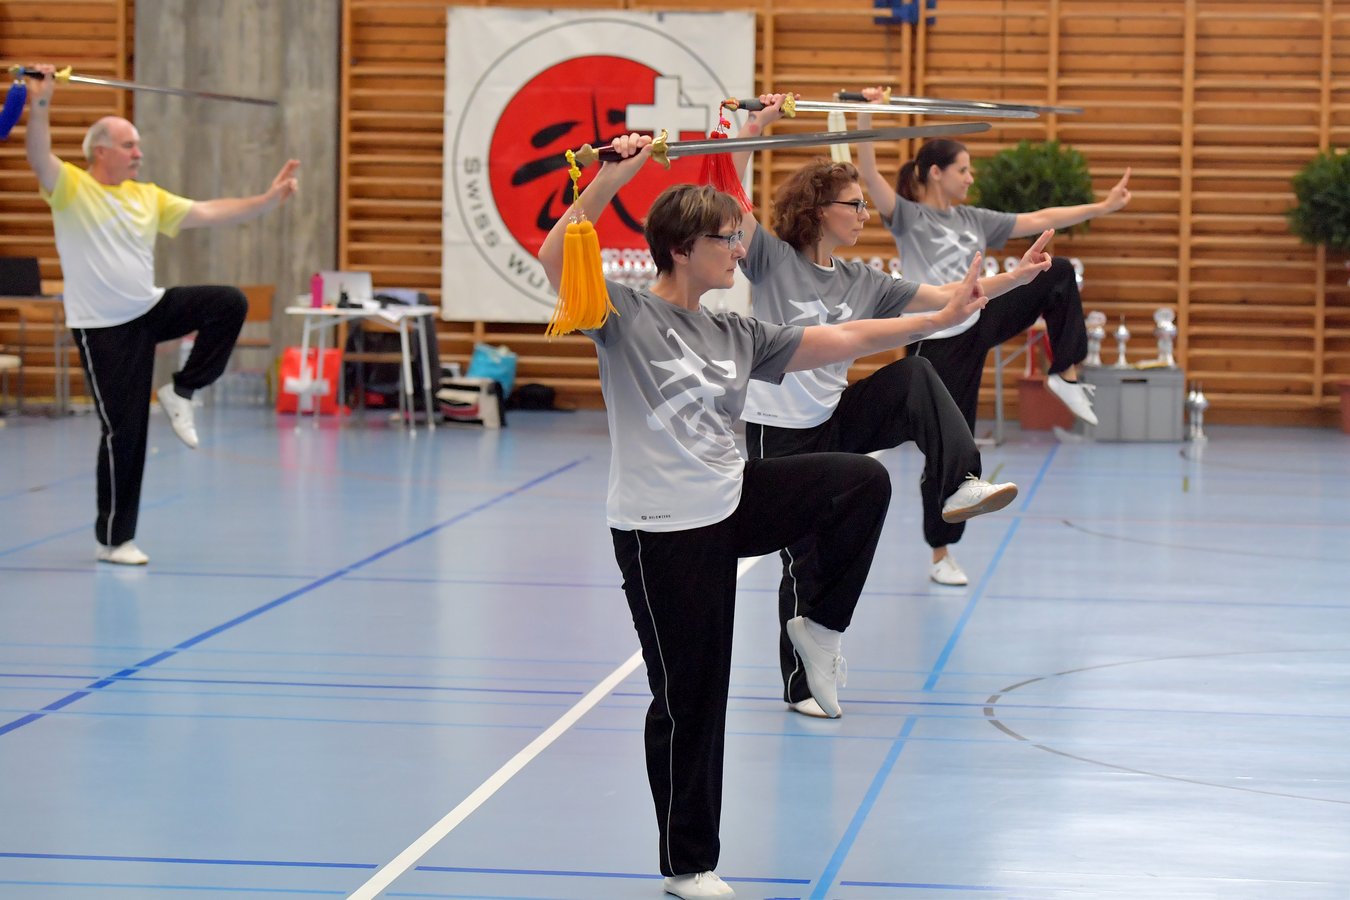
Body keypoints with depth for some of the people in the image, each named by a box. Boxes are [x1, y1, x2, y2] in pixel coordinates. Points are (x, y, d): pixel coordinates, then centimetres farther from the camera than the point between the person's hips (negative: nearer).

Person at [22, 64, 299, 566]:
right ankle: (113, 540, 8)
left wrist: (267, 201, 0)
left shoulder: (148, 197, 7)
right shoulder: (71, 188, -10)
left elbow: (208, 214, 7)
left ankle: (181, 392, 2)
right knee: (123, 431, -5)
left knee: (229, 304, -13)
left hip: (150, 309, 6)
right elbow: (39, 157, -29)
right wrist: (40, 106, -45)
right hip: (103, 329, -6)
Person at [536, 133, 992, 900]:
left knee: (863, 480, -6)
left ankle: (820, 627, 11)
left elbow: (841, 340, 9)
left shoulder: (736, 336, 7)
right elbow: (556, 259, -28)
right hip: (663, 530, -6)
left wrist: (940, 318, 5)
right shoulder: (627, 316, -11)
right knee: (689, 698, 2)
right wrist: (611, 180, -36)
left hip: (734, 502, 6)